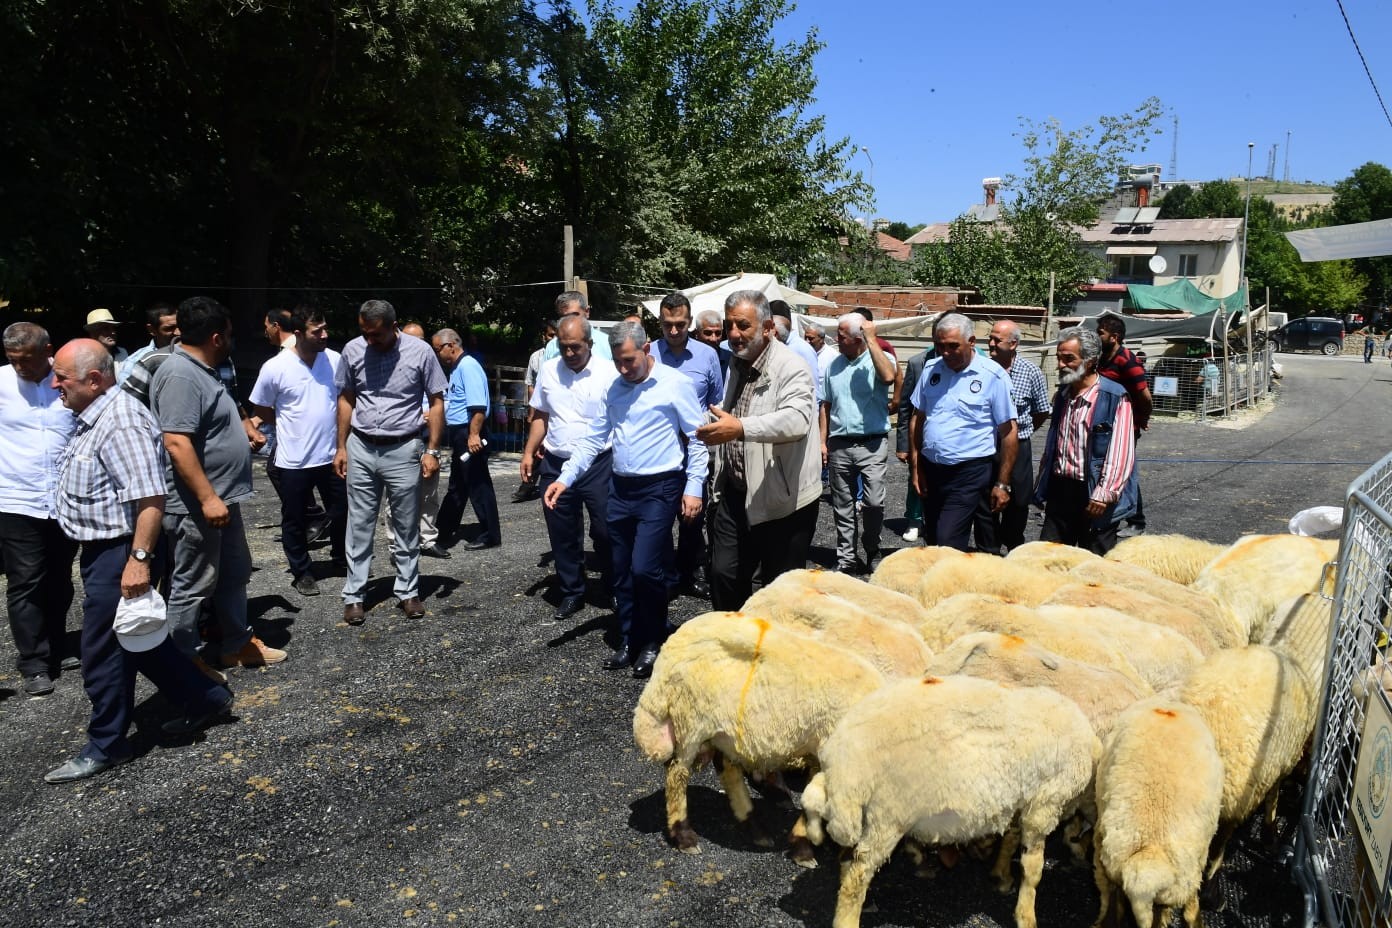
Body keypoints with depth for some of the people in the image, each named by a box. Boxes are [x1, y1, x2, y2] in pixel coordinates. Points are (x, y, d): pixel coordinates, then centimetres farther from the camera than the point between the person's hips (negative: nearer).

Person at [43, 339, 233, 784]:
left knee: (104, 653, 2)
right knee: (140, 641, 18)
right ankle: (206, 698, 29)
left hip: (118, 554, -10)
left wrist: (139, 559, -29)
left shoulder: (121, 424, -22)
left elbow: (150, 497, -28)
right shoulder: (92, 416, 11)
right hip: (100, 549, 10)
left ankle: (106, 746, 18)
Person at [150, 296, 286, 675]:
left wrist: (243, 434, 37)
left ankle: (238, 644, 32)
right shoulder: (180, 375, -21)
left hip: (222, 497, 11)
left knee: (235, 574, 19)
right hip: (196, 505, -11)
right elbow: (177, 443, -28)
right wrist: (207, 498, -28)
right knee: (192, 585, 2)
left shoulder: (201, 370, 12)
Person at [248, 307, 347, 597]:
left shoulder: (336, 360, -5)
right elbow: (261, 410, 1)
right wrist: (294, 423, 2)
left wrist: (345, 438, 6)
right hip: (294, 460, -2)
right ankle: (302, 573, 25)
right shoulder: (275, 368, -13)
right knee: (294, 520, 9)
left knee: (341, 511, 14)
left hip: (331, 455, 3)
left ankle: (341, 556, 37)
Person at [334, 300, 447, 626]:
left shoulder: (420, 351, -9)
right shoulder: (353, 350, -3)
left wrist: (432, 451, -7)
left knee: (407, 528, 8)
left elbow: (436, 403, -2)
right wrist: (341, 448, 6)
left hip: (403, 451, -1)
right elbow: (346, 400, 9)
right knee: (359, 526, 7)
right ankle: (353, 596, 16)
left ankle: (408, 592, 20)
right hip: (361, 449, 2)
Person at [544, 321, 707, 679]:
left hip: (659, 489, -6)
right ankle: (630, 641, 26)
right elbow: (594, 438, 11)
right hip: (620, 489, 6)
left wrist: (693, 488, -11)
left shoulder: (675, 384, -8)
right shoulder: (614, 388, 9)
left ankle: (653, 642, 10)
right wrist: (564, 478, 3)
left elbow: (697, 438, -6)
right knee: (622, 573, 11)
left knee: (644, 568, -12)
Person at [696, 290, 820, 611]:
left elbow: (796, 419, -35)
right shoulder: (737, 364, 12)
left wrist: (740, 428, -47)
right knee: (724, 574, 11)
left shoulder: (790, 368, -16)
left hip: (782, 498, -7)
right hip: (735, 494, 7)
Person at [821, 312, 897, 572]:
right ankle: (846, 558, 19)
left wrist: (871, 339, -20)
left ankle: (872, 550, 15)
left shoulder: (879, 359, -3)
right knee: (843, 507, 9)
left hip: (872, 444, -4)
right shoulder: (834, 366, 11)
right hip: (839, 445, 4)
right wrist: (822, 442, 7)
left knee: (874, 502, -8)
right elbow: (826, 405, 13)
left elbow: (888, 376, -27)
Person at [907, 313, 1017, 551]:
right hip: (930, 469, 5)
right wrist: (915, 467, 8)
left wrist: (1002, 484, -7)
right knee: (932, 542, 14)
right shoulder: (931, 369, 5)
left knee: (948, 544, -11)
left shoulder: (993, 376, -9)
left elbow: (1008, 432, -6)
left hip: (969, 472, -5)